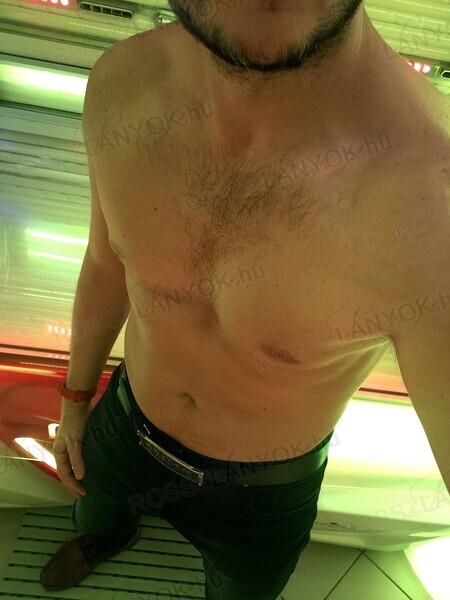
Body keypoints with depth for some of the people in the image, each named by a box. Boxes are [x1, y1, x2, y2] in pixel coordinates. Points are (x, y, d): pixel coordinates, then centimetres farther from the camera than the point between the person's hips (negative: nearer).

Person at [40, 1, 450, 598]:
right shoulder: (121, 84, -22)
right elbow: (108, 265, -5)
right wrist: (75, 400, 9)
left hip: (263, 494, -3)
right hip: (123, 429, 4)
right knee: (94, 516, 38)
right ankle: (110, 537, 78)